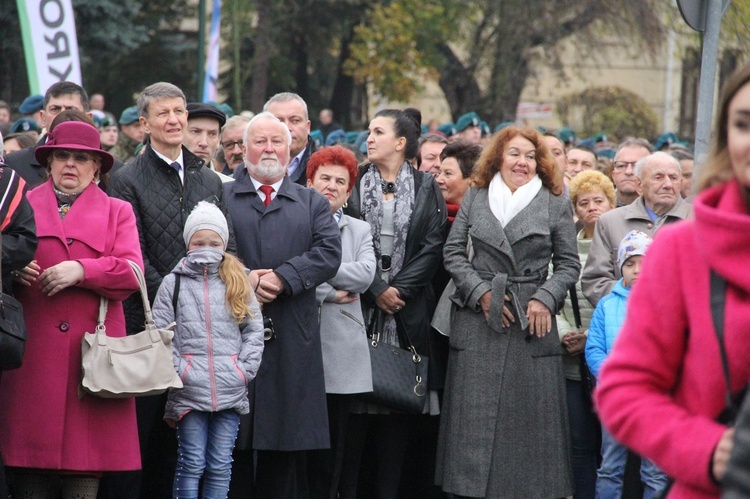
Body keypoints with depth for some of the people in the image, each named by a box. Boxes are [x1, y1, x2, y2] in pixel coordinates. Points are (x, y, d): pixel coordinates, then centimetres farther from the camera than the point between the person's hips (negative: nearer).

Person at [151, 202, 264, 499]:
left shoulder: (238, 283, 11)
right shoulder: (173, 284, 5)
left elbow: (254, 329, 9)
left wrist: (246, 369, -1)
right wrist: (176, 369, -9)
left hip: (231, 392, 2)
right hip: (189, 389, -2)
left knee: (221, 465, 5)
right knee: (192, 463, -2)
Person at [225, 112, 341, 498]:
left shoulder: (313, 203, 16)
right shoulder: (220, 198, 11)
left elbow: (329, 252, 0)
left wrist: (282, 277, -13)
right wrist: (242, 279, -16)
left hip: (292, 338, 2)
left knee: (287, 448, 1)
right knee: (232, 442, -1)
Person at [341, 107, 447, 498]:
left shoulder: (425, 188, 8)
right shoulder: (354, 184, 7)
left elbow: (432, 246, 0)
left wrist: (398, 289, -10)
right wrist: (376, 290, -10)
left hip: (407, 312, 0)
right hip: (360, 304, 0)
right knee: (355, 401, -5)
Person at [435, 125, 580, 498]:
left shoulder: (555, 204, 6)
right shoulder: (475, 198, 10)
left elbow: (569, 264, 7)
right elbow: (453, 252, 8)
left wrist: (545, 299, -8)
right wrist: (480, 292, -5)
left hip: (533, 323, -1)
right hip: (479, 321, 1)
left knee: (529, 419, -2)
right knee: (475, 417, 0)